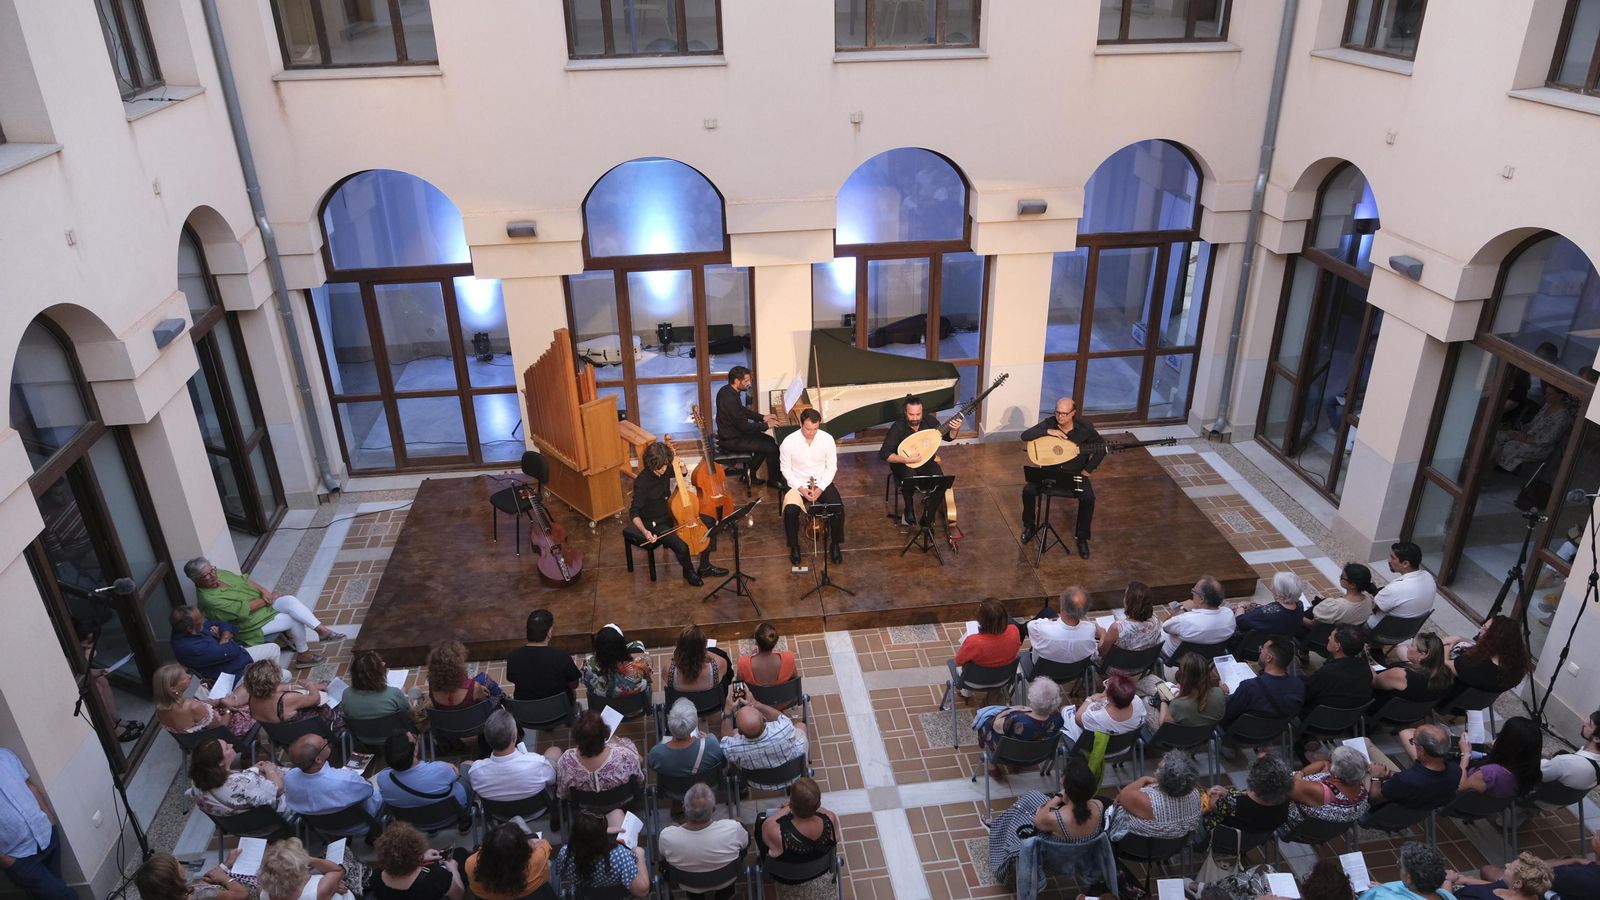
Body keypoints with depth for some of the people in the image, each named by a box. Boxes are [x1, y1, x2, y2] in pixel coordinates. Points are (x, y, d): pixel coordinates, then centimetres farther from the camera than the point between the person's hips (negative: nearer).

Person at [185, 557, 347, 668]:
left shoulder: (220, 574, -2)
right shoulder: (209, 599, -25)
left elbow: (244, 580, 7)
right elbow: (243, 610, -25)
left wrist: (264, 592, -11)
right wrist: (268, 599, -15)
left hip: (263, 604, 7)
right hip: (253, 625, -7)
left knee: (290, 601, -19)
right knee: (296, 621, -16)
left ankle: (323, 631, -15)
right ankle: (303, 655, 5)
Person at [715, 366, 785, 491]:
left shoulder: (727, 390, 1)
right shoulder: (729, 399, -31)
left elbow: (742, 410, 17)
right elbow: (744, 426, -26)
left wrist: (762, 417, 9)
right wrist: (766, 425, -14)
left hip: (732, 432, 10)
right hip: (731, 441, -10)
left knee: (769, 440, 16)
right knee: (772, 448, -10)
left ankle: (750, 474, 21)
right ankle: (774, 480, 10)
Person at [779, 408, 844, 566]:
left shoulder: (827, 439, -11)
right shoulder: (789, 442, -15)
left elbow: (832, 467, -3)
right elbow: (786, 469, -6)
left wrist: (820, 487, -15)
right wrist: (800, 488, -18)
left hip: (822, 482, 1)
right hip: (798, 483, -1)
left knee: (838, 508, -23)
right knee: (790, 510, -28)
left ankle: (835, 544, 2)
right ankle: (794, 546, -2)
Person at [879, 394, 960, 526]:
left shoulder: (929, 420, -9)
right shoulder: (898, 427, -21)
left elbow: (947, 437, 6)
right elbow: (884, 454, -23)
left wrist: (955, 429, -16)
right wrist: (906, 459, -31)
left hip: (925, 461, 4)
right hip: (904, 464, -3)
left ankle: (928, 514, -3)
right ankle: (909, 511, -9)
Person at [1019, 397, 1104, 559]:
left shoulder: (1084, 427, -12)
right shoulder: (1049, 423, -11)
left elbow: (1102, 447, -1)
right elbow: (1025, 436, -18)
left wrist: (1088, 469, -8)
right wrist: (1048, 431, -30)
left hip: (1076, 473, -1)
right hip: (1050, 471, 1)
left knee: (1088, 498, -27)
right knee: (1028, 490, -22)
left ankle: (1082, 537, -6)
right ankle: (1029, 526, 5)